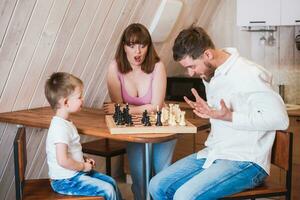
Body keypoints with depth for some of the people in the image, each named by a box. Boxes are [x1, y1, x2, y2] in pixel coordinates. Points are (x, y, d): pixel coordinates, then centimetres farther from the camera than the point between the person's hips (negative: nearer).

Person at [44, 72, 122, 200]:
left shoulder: (64, 123, 8)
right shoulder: (61, 127, -25)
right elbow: (63, 160, -31)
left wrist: (84, 160, 7)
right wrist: (83, 166, -17)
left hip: (74, 174, 10)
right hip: (65, 181, -10)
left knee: (111, 182, 13)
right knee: (108, 190, -12)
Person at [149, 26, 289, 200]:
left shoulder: (248, 75, -18)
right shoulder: (210, 74, 9)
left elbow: (279, 118, -22)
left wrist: (229, 117, -27)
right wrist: (208, 111, 2)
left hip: (246, 162, -9)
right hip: (213, 153, 9)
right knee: (158, 186, 0)